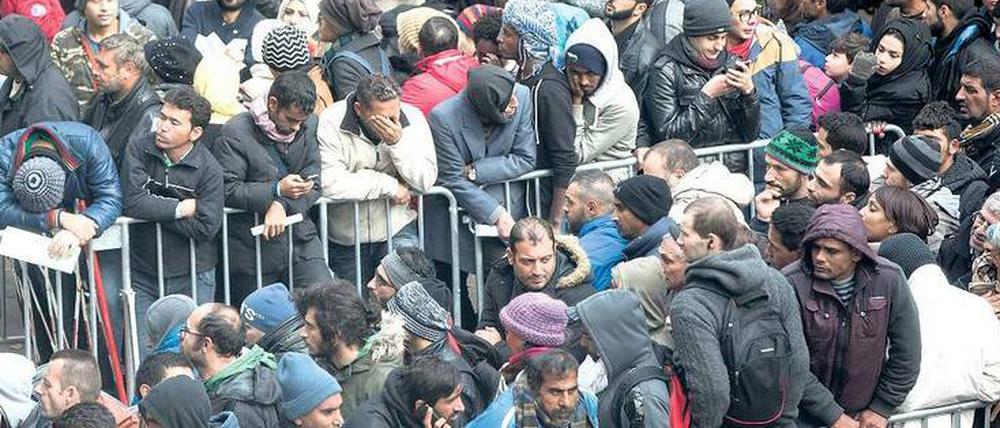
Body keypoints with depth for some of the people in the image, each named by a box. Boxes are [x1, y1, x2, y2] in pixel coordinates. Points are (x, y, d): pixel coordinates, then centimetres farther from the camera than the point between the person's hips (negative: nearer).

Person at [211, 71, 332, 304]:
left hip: (300, 239, 4)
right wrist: (277, 190, -23)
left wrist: (283, 205, -17)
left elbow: (315, 183, 1)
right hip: (251, 248, -3)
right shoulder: (235, 133, -10)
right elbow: (227, 190, -15)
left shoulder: (309, 125, 6)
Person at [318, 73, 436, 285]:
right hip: (346, 238, -1)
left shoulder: (412, 118, -6)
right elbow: (330, 184, -25)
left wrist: (398, 142, -24)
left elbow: (425, 181, -10)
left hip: (397, 229, 1)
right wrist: (390, 186, -18)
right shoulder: (331, 123, -15)